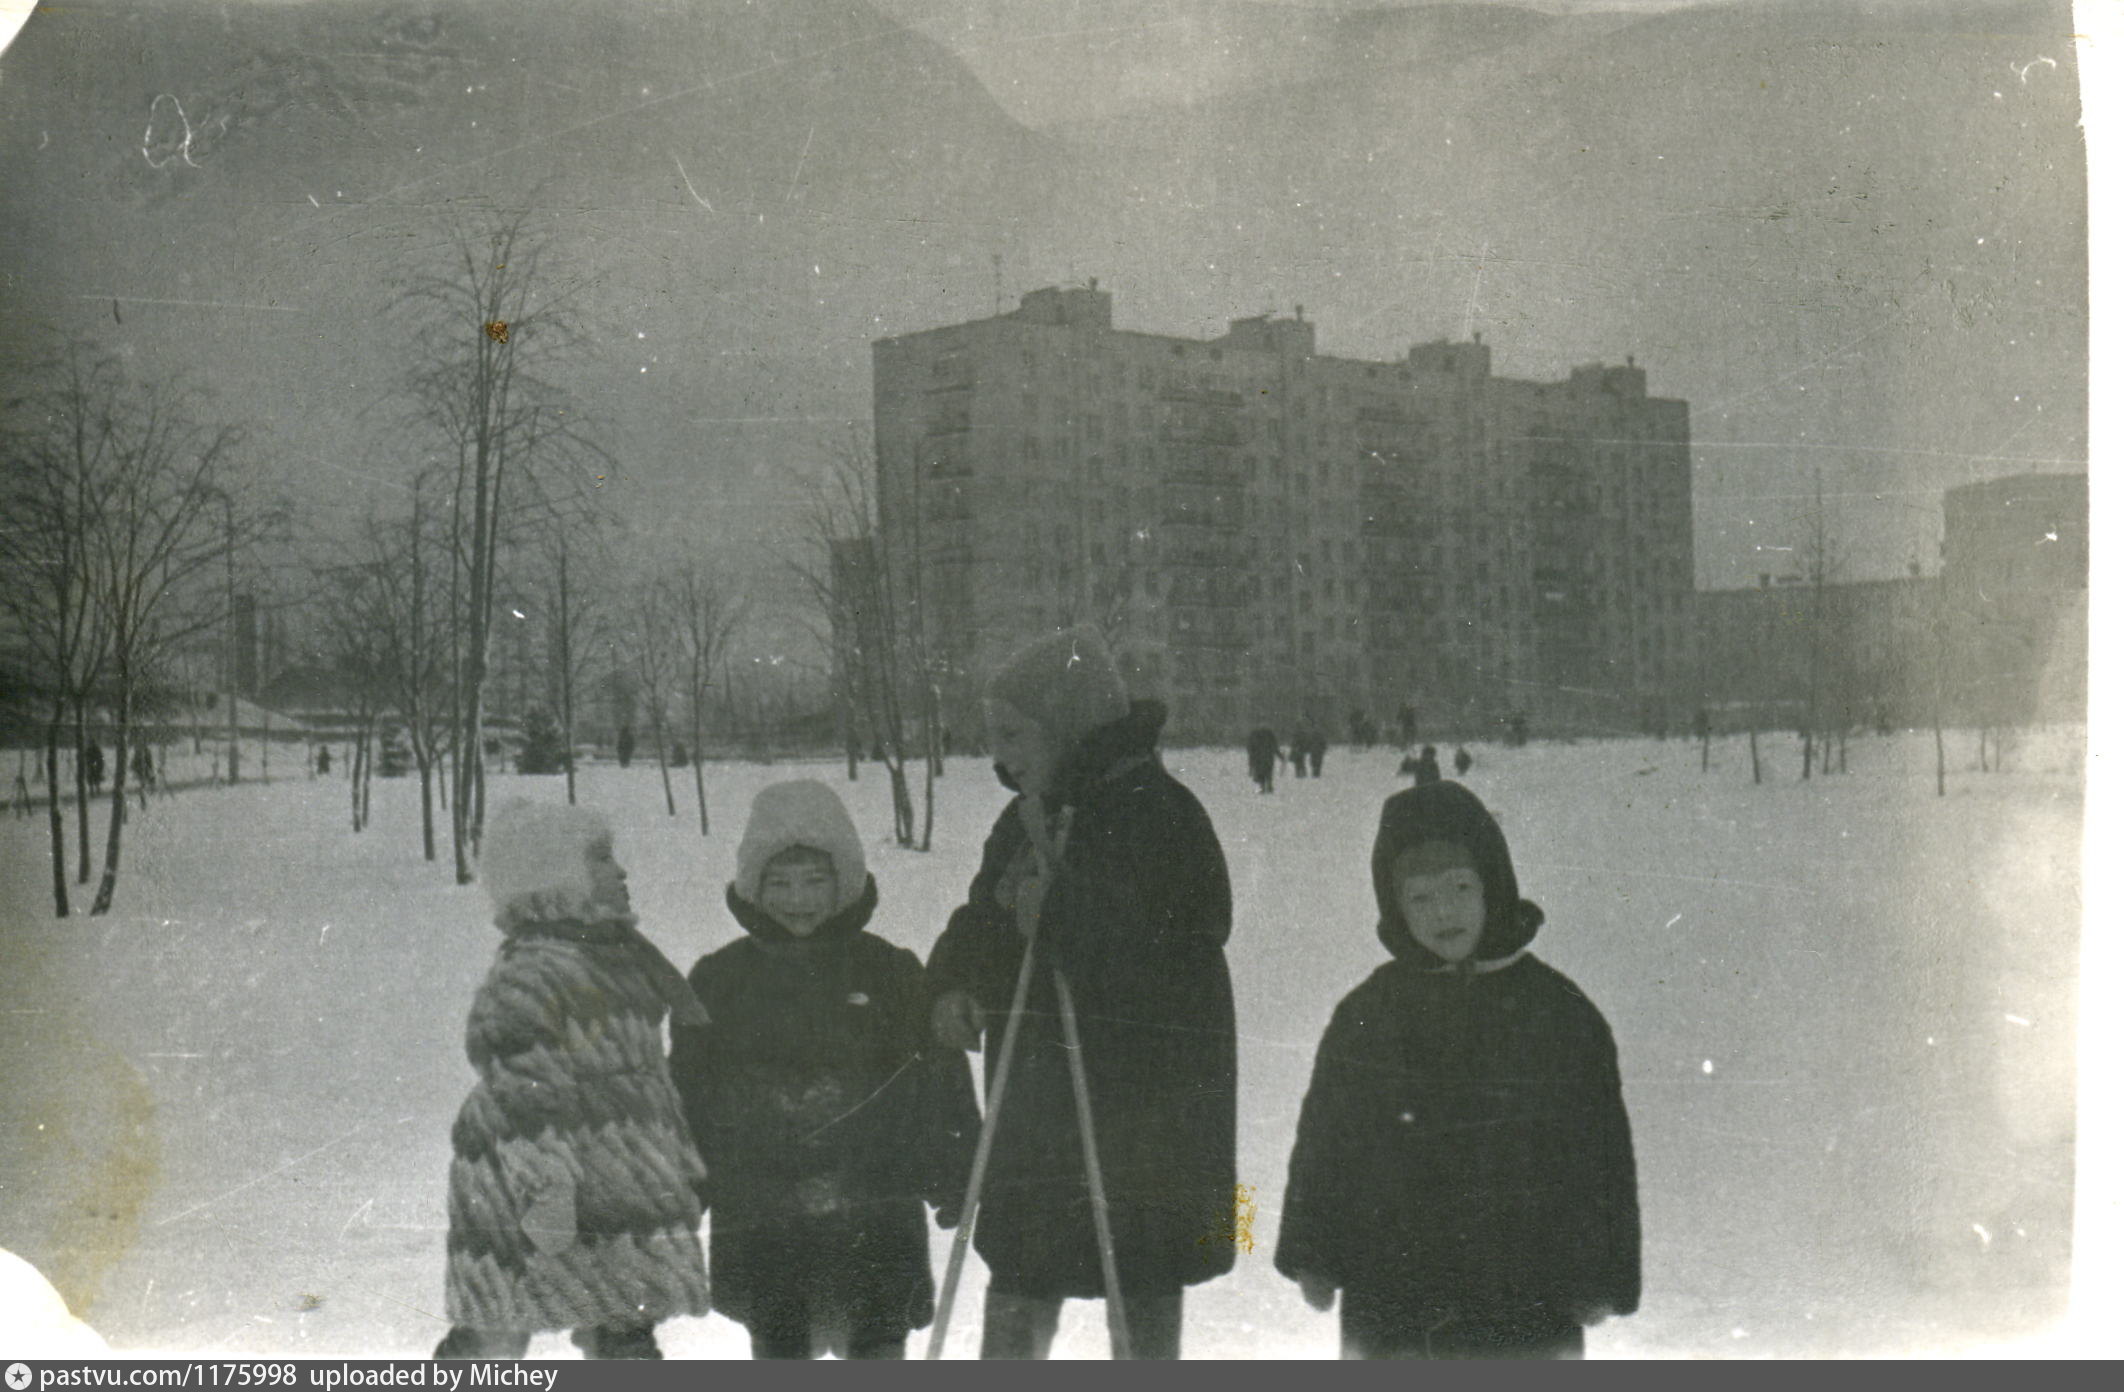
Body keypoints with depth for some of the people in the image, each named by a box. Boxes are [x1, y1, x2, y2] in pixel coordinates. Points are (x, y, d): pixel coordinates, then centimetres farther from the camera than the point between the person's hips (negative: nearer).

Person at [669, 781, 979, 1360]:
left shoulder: (888, 970, 3)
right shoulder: (718, 981, 5)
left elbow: (940, 1081, 6)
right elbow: (689, 1097, 10)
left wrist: (954, 1180, 0)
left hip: (875, 1218, 0)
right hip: (762, 1220, 1)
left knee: (877, 1347, 3)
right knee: (781, 1349, 8)